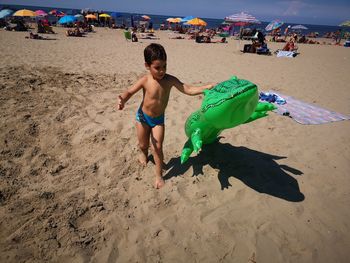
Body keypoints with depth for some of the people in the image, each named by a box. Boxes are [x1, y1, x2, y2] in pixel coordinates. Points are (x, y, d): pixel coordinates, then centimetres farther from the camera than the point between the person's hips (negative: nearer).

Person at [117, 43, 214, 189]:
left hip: (159, 119, 0)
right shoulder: (145, 80, -20)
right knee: (143, 144, 14)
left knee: (157, 147, -3)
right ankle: (144, 153, 54)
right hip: (143, 116, 0)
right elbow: (130, 91, -11)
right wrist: (123, 100, -33)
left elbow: (189, 90, -18)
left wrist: (208, 87, -28)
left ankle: (159, 175, 16)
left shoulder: (169, 80, -17)